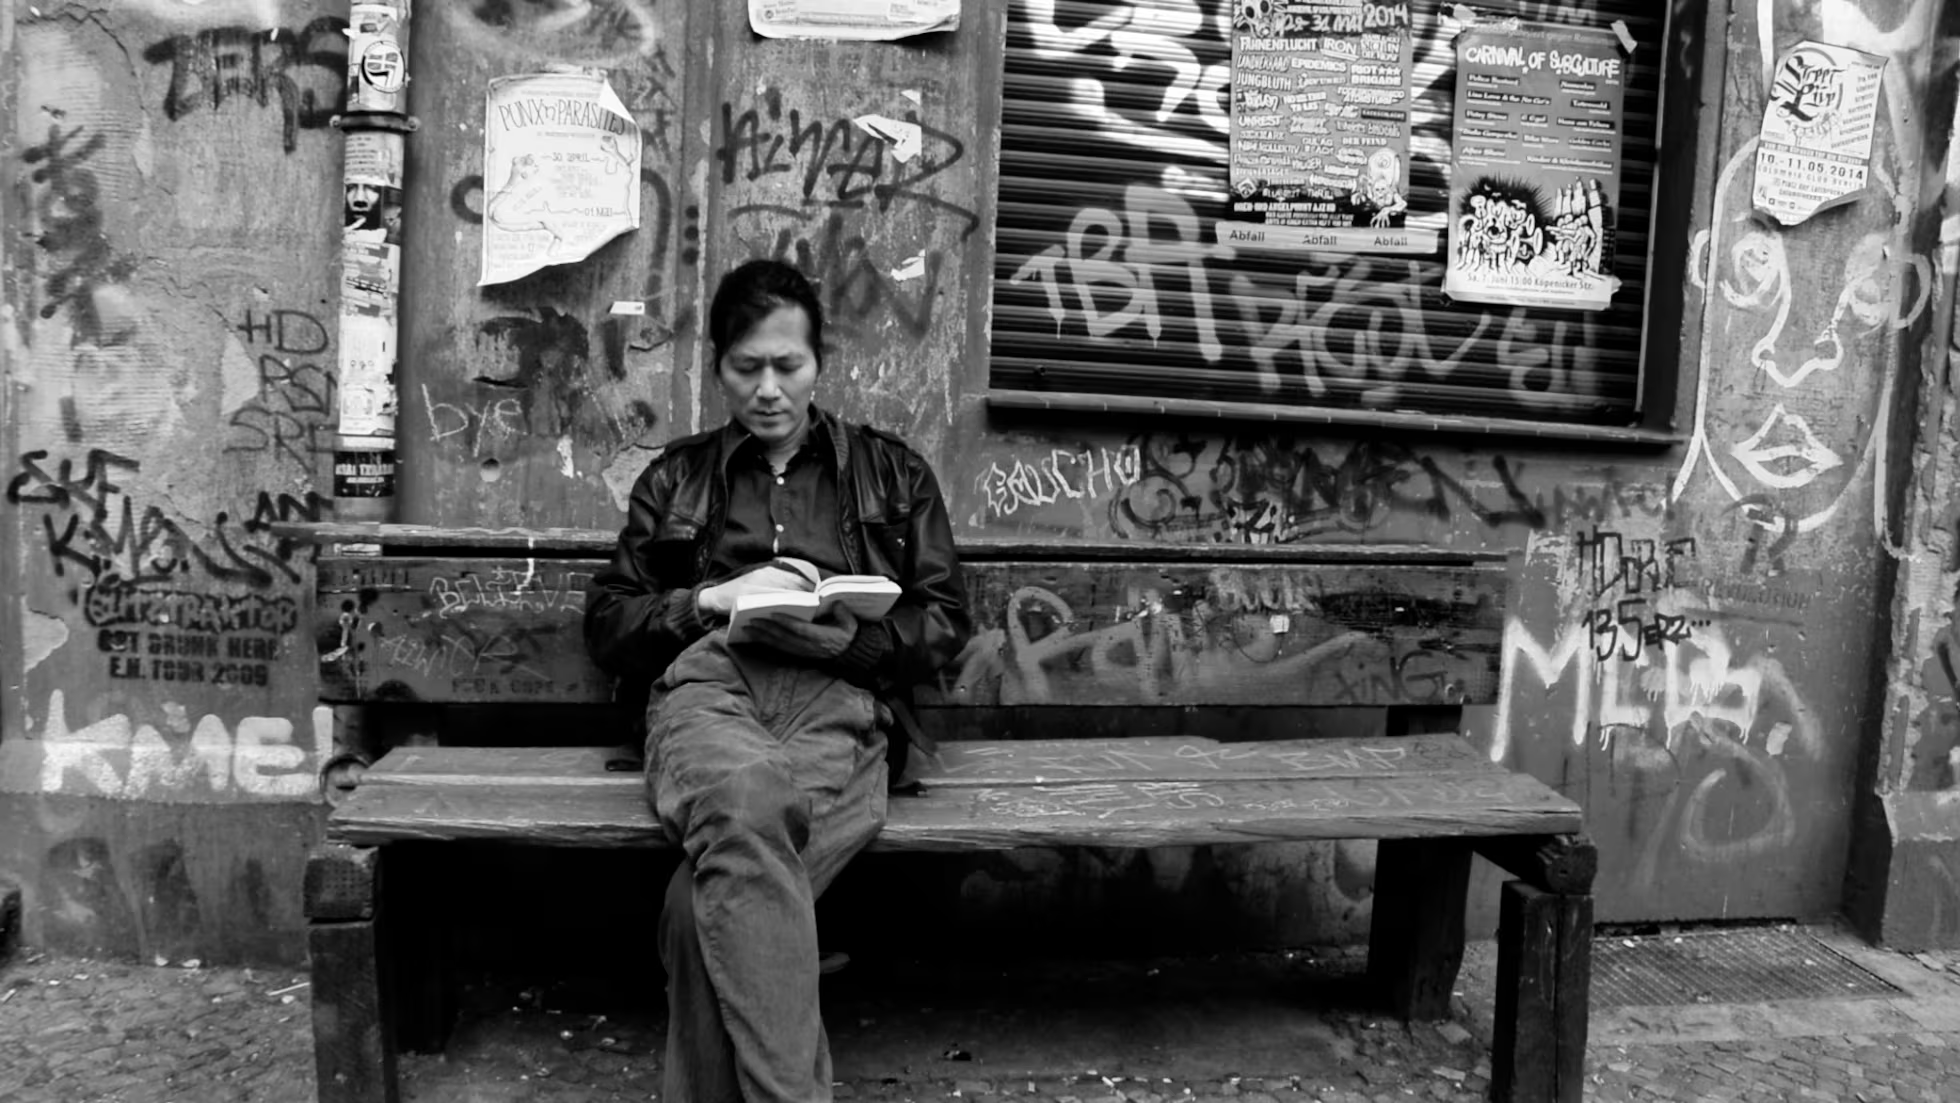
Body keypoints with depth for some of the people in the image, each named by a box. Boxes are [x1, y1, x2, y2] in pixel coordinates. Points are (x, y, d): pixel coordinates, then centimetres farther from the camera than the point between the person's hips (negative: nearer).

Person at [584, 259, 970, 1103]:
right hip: (706, 686, 1)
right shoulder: (676, 478, 27)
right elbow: (607, 624, 21)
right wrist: (711, 600, 2)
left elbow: (944, 623, 16)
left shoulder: (893, 473, 24)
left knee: (715, 895, -33)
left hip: (838, 699, 0)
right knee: (746, 795, -39)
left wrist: (838, 634, -3)